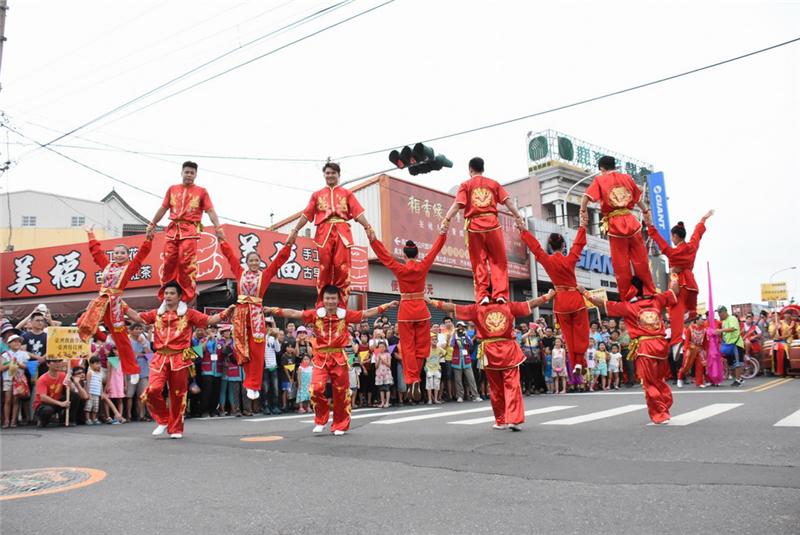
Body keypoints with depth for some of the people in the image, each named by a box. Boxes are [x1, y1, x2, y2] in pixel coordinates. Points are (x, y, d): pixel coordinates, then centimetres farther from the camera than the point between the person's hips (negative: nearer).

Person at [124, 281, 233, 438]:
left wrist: (226, 312, -15)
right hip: (160, 358, 2)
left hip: (180, 359, -2)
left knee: (177, 395, 4)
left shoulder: (188, 313, 4)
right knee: (153, 390, -15)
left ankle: (176, 429, 17)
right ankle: (163, 420, 8)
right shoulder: (157, 313, 14)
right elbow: (137, 317, 14)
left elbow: (210, 320, -2)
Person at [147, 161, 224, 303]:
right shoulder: (172, 189, 16)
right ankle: (165, 297, 9)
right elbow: (163, 208, 20)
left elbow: (210, 211, 0)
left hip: (190, 231, -3)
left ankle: (186, 299, -6)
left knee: (187, 264, -10)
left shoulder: (201, 191, 8)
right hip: (172, 229, 3)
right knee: (169, 262, 2)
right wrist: (152, 224, 18)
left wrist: (218, 228, -13)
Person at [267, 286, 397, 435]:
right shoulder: (315, 314, 0)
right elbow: (294, 313, -1)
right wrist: (274, 310, -8)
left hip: (339, 358, 0)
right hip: (320, 357, 0)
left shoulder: (345, 314, 0)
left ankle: (340, 426, 23)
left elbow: (367, 313, 2)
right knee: (316, 388, -15)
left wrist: (386, 306, -2)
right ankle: (320, 420, 9)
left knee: (341, 392, 6)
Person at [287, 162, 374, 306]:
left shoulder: (347, 193, 19)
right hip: (324, 232, 1)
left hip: (342, 231, -1)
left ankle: (341, 304, -6)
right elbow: (306, 214, 15)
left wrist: (368, 228, -10)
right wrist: (295, 230, 4)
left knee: (342, 267, -8)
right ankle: (322, 304, -1)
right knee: (324, 267, -5)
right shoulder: (317, 195, 23)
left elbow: (358, 212, 5)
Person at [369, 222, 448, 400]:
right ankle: (414, 378, 6)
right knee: (421, 346, 9)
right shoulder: (423, 267, -3)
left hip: (405, 310, -1)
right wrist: (443, 233, 13)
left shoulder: (399, 269, -7)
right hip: (421, 310, 1)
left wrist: (372, 237, 1)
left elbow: (383, 254, -4)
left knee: (408, 347, 2)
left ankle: (412, 380, -9)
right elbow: (435, 249, 5)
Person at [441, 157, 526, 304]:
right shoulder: (494, 183, 12)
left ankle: (482, 295, -3)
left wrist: (446, 219, -10)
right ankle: (500, 294, -2)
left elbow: (457, 204, -6)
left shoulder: (466, 185, 7)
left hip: (474, 225, -1)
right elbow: (508, 201, 5)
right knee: (498, 260, 7)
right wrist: (518, 218, 5)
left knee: (479, 262, 4)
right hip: (492, 223, 1)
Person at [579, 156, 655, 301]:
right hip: (631, 221, 3)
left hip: (614, 224, -2)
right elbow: (638, 198, 20)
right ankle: (649, 292, 16)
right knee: (640, 260, 10)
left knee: (621, 264, 4)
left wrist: (583, 211, -6)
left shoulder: (600, 180, 4)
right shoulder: (627, 177, 12)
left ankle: (628, 296, 11)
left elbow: (586, 196, -11)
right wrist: (646, 212, 33)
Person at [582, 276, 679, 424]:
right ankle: (665, 409, 24)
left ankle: (660, 414, 9)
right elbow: (675, 290, 22)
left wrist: (584, 292, 7)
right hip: (661, 344, 5)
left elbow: (602, 304, -3)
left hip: (644, 348, -5)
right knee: (660, 380, 21)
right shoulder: (657, 300, 9)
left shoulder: (627, 306, -3)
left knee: (650, 383, 6)